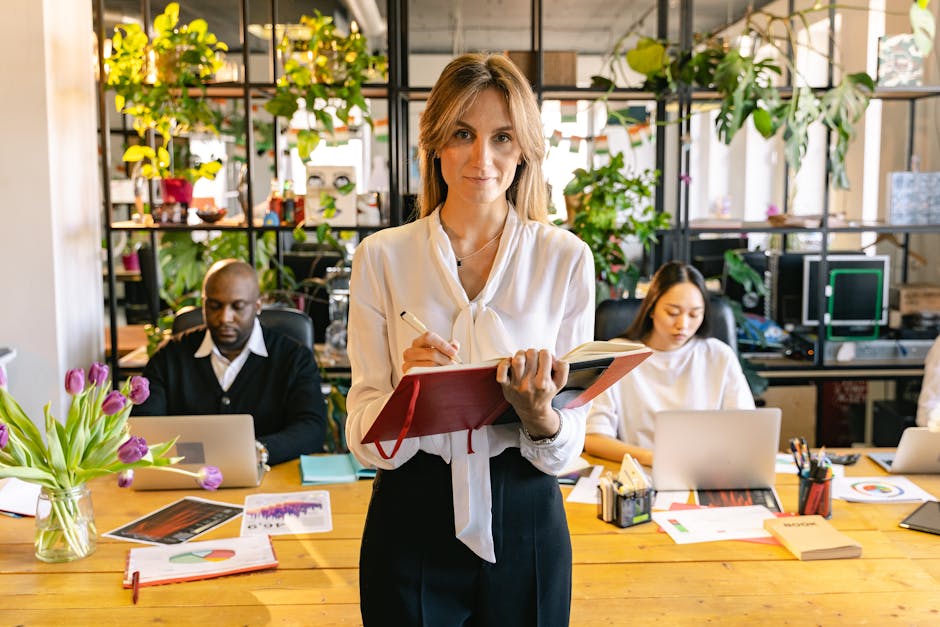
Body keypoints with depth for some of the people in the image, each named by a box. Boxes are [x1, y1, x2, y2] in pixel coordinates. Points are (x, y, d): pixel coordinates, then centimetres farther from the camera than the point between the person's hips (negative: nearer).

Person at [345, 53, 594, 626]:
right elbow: (366, 442, -5)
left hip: (526, 526, 1)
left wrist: (538, 412, -24)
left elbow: (566, 449, -3)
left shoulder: (567, 258, -3)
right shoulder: (381, 257, -4)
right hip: (411, 524, 0)